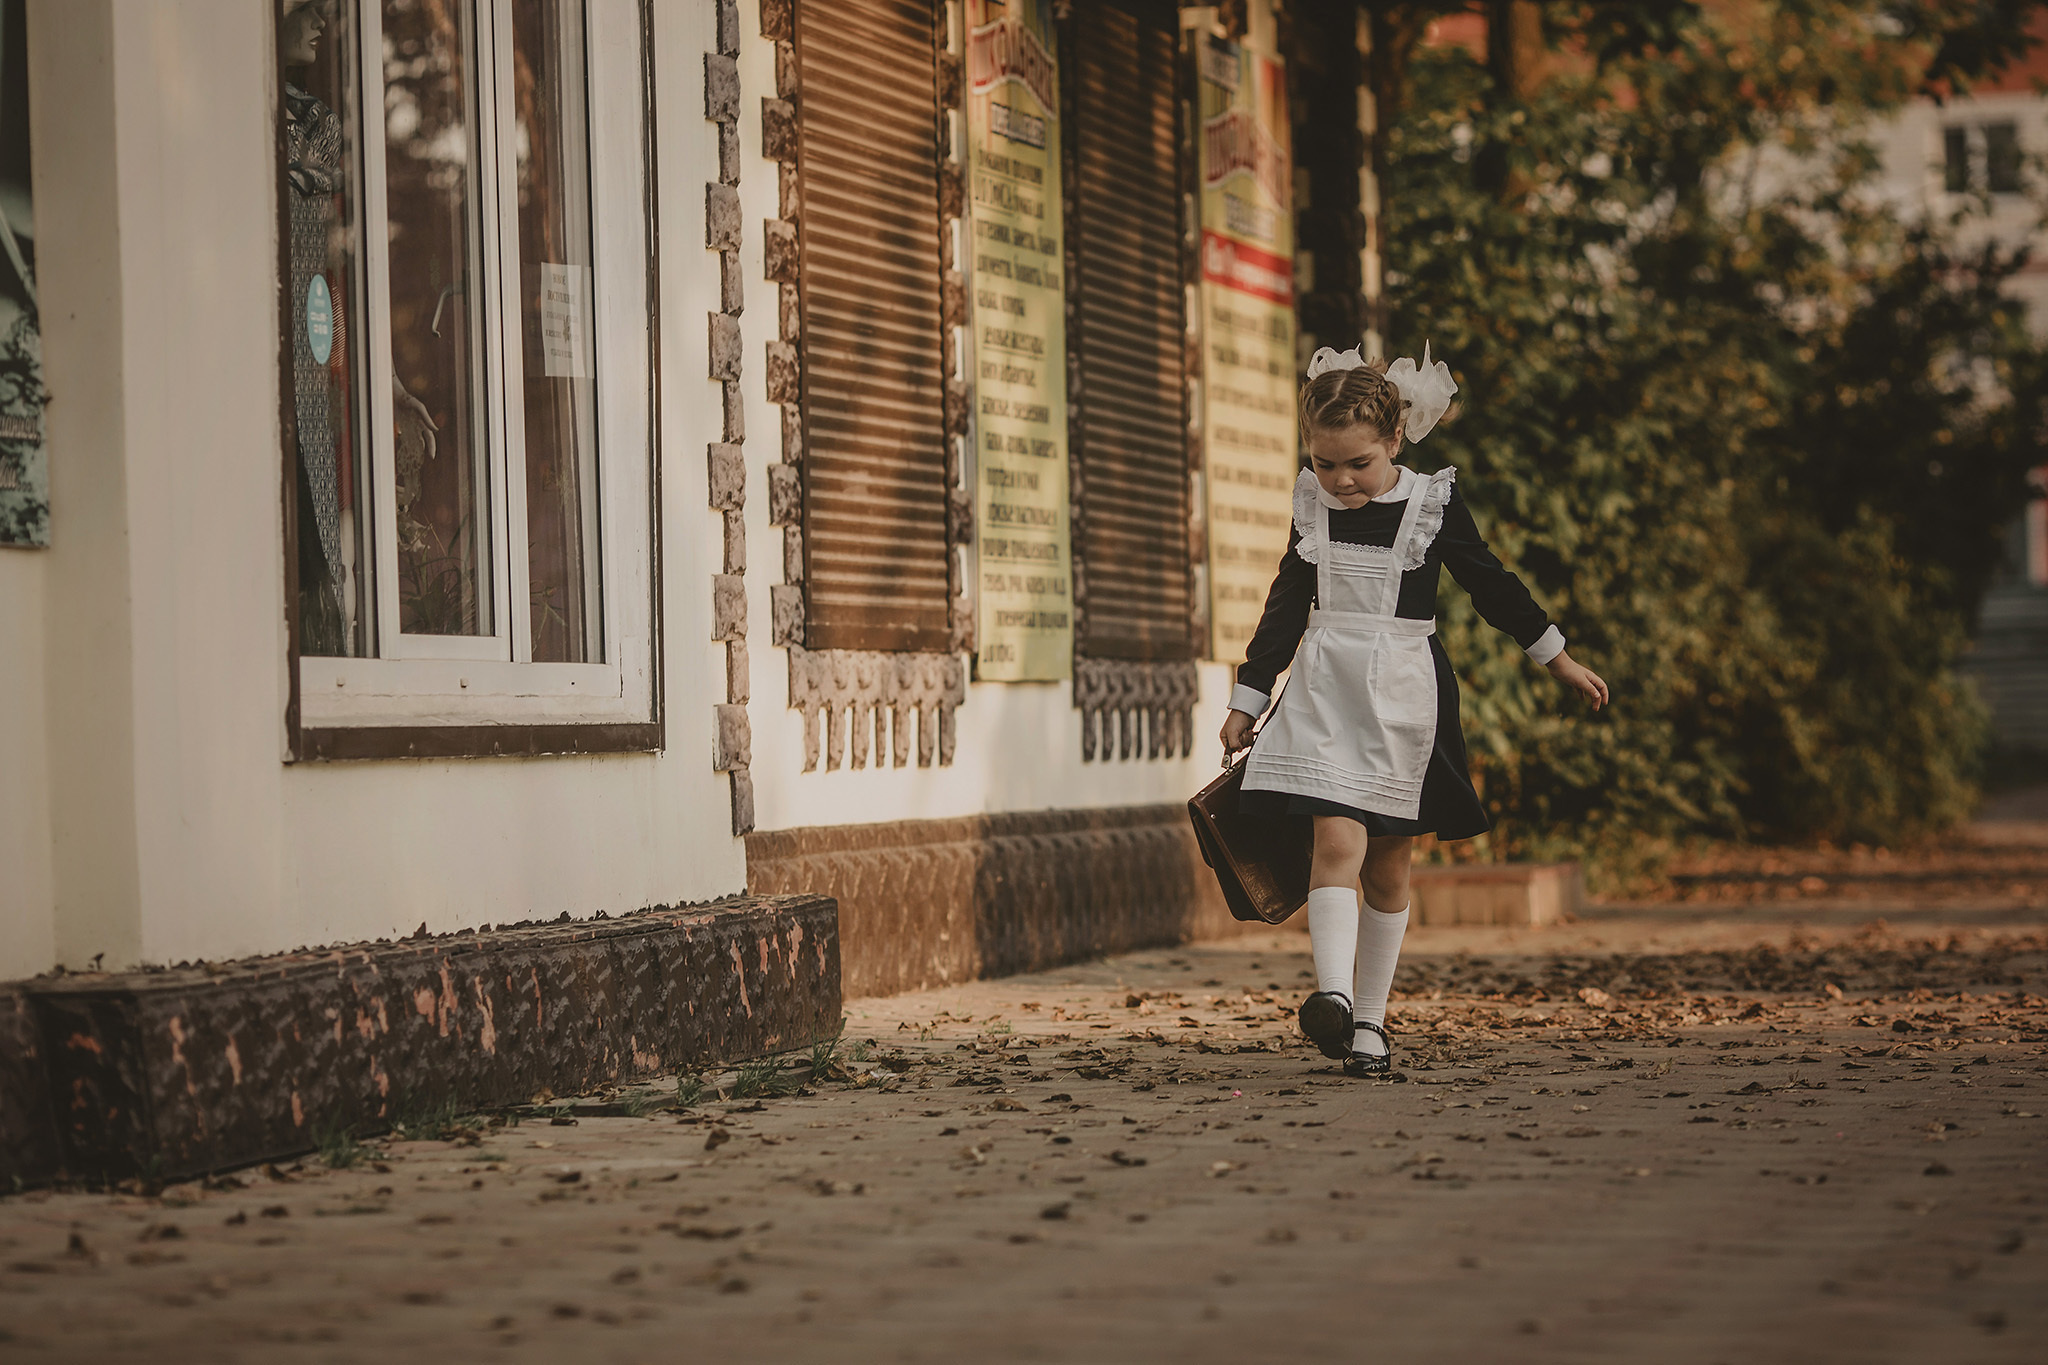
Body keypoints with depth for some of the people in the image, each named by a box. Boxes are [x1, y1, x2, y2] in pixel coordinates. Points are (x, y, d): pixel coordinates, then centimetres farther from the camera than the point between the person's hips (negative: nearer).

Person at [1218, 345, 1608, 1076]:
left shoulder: (1433, 506, -5)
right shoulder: (1313, 508, 3)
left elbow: (1493, 587, 6)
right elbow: (1286, 606, 12)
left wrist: (1560, 660, 12)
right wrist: (1247, 700, 14)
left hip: (1403, 699, -1)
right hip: (1326, 693, 1)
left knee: (1389, 866, 5)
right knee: (1338, 841, -18)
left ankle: (1369, 1020, 13)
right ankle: (1333, 997, -32)